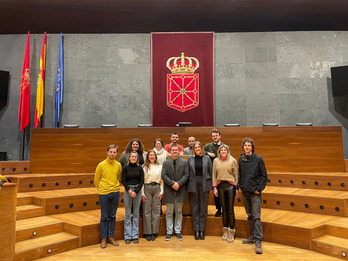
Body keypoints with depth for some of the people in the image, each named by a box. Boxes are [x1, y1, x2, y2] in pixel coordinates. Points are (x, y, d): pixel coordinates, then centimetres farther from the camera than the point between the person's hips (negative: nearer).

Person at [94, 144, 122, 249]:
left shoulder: (118, 165, 2)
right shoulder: (101, 165, -6)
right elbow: (96, 180, 3)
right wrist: (101, 189, 7)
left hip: (115, 193, 3)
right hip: (104, 194, -3)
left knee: (113, 216, 11)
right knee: (104, 217, 5)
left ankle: (111, 237, 22)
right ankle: (103, 238, 16)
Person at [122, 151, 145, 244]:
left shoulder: (140, 168, 6)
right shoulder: (125, 168, 2)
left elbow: (142, 181, 2)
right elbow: (123, 180, -2)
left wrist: (136, 191, -9)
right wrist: (130, 191, -12)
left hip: (137, 191, 1)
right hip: (127, 190, -1)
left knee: (136, 214, 6)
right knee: (127, 214, 3)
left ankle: (135, 236, 14)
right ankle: (127, 236, 12)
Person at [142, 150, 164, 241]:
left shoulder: (159, 167, 9)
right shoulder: (144, 167, 5)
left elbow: (162, 180, 8)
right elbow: (142, 180, 2)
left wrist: (161, 191, 1)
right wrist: (142, 193, -4)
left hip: (157, 188, 1)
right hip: (147, 188, -1)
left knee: (156, 210, 2)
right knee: (147, 210, 0)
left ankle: (154, 232, 12)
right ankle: (148, 232, 10)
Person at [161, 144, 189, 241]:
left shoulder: (184, 162, 5)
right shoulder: (166, 163, 5)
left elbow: (186, 175, -2)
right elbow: (163, 175, -3)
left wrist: (178, 183, -15)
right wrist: (172, 184, -14)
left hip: (180, 190, 0)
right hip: (169, 191, 0)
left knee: (179, 212, 9)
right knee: (169, 213, 6)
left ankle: (178, 231, 19)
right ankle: (169, 232, 15)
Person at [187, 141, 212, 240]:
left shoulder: (207, 158, 4)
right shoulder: (190, 159, 5)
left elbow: (211, 172, 5)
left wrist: (211, 186, 2)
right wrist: (188, 186, 1)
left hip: (204, 185, 0)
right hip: (193, 185, 0)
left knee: (203, 208, 6)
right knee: (194, 208, 6)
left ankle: (202, 230, 17)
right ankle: (196, 230, 16)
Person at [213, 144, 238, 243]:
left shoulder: (233, 160, 2)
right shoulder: (216, 161, 7)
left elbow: (236, 175, 3)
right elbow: (214, 175, 9)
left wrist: (236, 187, -1)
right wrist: (214, 187, 3)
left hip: (230, 185, -2)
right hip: (220, 186, 2)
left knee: (230, 209, -3)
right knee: (224, 209, 9)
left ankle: (231, 231, 9)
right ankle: (225, 230, 19)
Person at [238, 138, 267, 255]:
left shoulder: (258, 159, -6)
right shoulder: (241, 159, 7)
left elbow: (264, 175, -4)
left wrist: (259, 188, -10)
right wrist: (240, 186, 7)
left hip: (254, 192, -5)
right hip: (244, 192, 5)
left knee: (256, 216, -7)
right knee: (250, 215, 15)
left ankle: (258, 242, -3)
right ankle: (252, 237, 27)